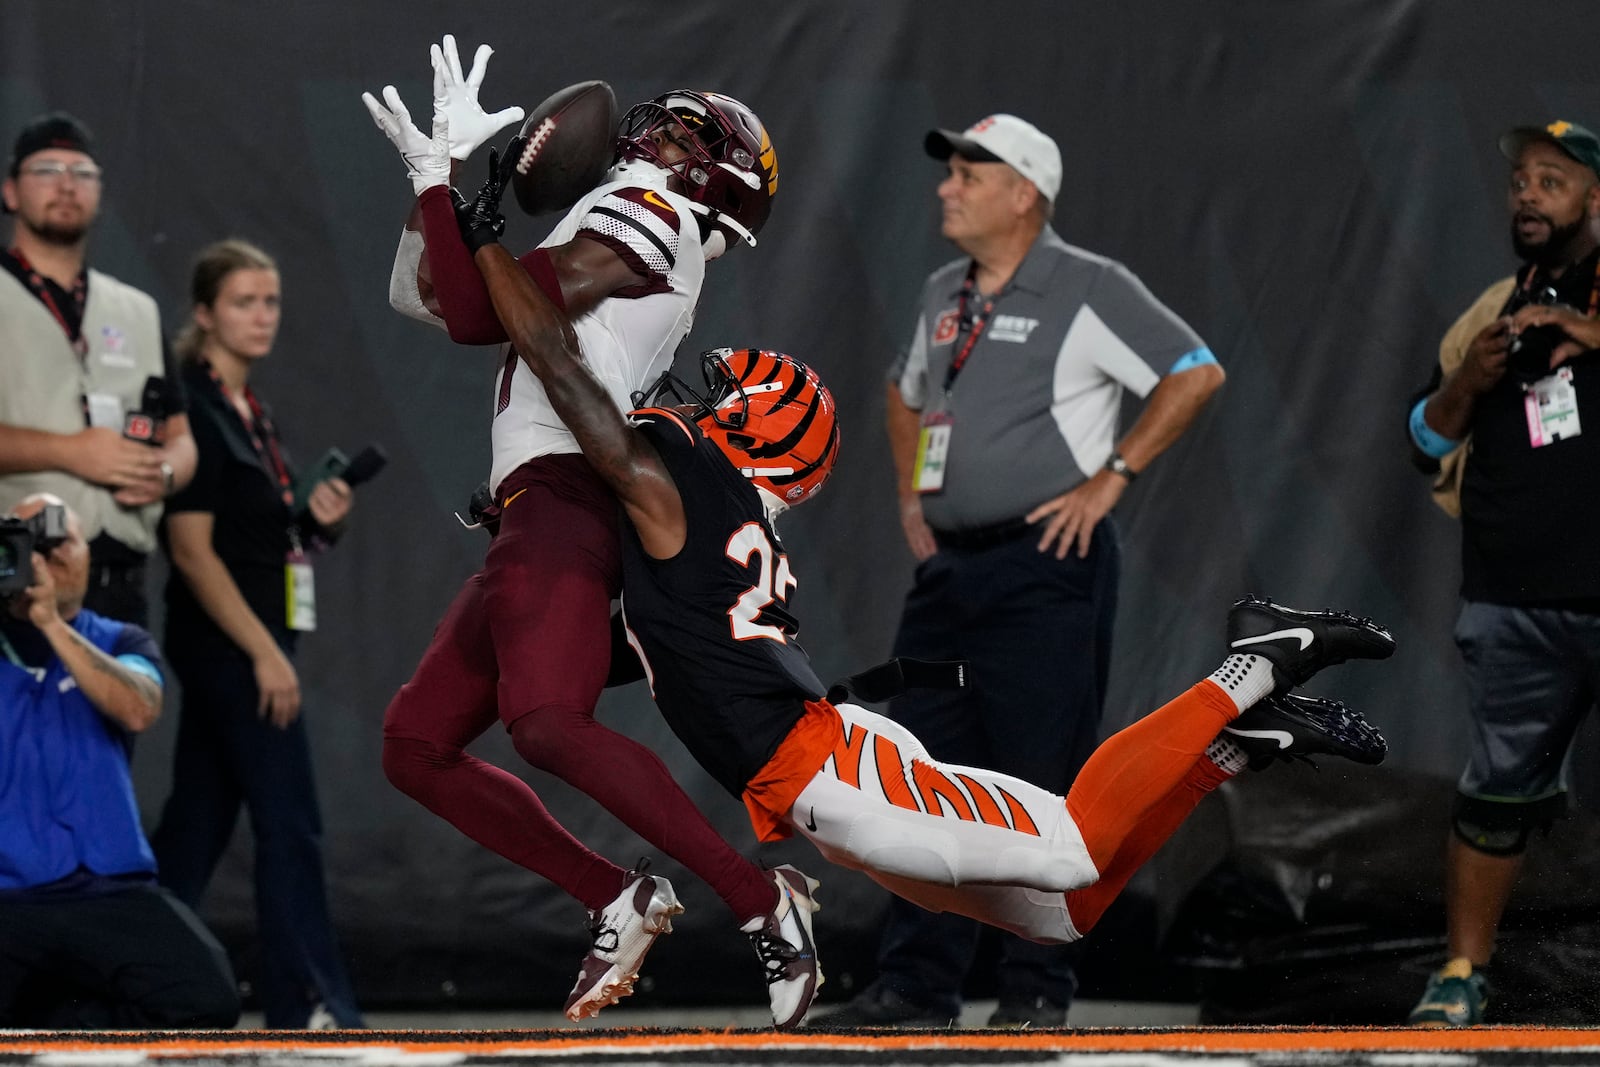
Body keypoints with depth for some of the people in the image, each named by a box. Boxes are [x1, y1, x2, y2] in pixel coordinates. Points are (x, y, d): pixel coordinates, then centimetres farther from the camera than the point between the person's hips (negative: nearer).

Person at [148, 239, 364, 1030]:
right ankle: (308, 1004, -10)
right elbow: (193, 549, -17)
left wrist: (323, 521, 1)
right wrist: (265, 654, -20)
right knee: (289, 824, -10)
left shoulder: (251, 414, 15)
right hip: (225, 640, -9)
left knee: (198, 819, 9)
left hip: (249, 639, 9)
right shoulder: (195, 411, -12)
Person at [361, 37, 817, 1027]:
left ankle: (761, 900, -28)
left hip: (560, 501, -10)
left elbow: (476, 315, -10)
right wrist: (435, 167, 21)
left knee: (549, 725, -29)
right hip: (537, 527, 10)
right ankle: (621, 902, 4)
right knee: (418, 744, 10)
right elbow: (428, 299, 30)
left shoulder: (647, 215, -2)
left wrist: (443, 174, -2)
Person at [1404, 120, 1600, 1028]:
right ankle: (1464, 971, 15)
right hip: (1517, 604, 4)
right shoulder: (1496, 312, 16)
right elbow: (1429, 442, 20)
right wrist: (1468, 382, -1)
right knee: (1499, 790, 8)